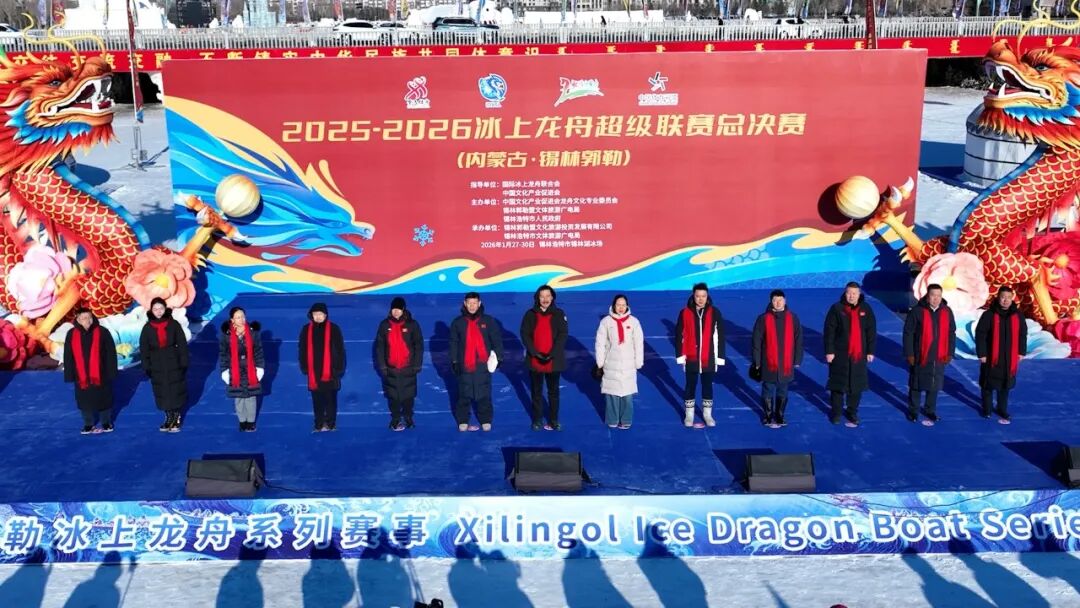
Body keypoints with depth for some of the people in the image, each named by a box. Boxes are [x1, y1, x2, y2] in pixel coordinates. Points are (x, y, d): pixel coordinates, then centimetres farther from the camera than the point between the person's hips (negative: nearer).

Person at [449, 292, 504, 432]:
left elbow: (497, 340, 5)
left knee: (484, 394, 4)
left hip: (483, 365, 0)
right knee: (464, 395, 4)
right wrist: (454, 361, 0)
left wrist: (498, 357, -2)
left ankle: (486, 421, 14)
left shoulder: (488, 321, 3)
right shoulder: (458, 323, 5)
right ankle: (463, 421, 13)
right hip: (465, 365, 0)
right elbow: (454, 343, 5)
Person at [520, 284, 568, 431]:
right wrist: (535, 353, -14)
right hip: (534, 360, 0)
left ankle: (554, 420, 18)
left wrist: (551, 354, -16)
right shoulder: (530, 314, 2)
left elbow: (563, 335, -6)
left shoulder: (559, 314, 1)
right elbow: (525, 335, -2)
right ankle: (537, 420, 18)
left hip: (554, 361, 0)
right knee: (537, 392, 9)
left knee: (554, 392, 9)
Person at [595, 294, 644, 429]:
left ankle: (626, 420, 13)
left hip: (628, 365, 0)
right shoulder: (606, 321, -3)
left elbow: (639, 343, 1)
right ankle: (612, 420, 16)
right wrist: (600, 362, -1)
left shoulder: (633, 321, -2)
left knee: (627, 393, 1)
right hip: (611, 364, 0)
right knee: (611, 392, 3)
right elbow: (600, 343, 0)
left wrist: (639, 362, 1)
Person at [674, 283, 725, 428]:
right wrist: (680, 355, -4)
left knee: (707, 386, 11)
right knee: (690, 386, 9)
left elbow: (720, 336, 1)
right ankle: (689, 415, 21)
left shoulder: (714, 313, -2)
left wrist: (720, 356, -2)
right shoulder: (685, 313, -3)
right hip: (691, 358, 0)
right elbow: (679, 336, 0)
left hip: (709, 358, 0)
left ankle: (707, 414, 24)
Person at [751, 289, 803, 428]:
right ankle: (768, 417, 16)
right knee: (768, 392, 5)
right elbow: (756, 341, -3)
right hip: (769, 364, -2)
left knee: (783, 392, 12)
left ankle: (779, 416, 25)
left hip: (786, 364, 2)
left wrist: (797, 360, 5)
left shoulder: (792, 318, 2)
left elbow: (798, 340, 7)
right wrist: (757, 361, -4)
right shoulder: (763, 319, -5)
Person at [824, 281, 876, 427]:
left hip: (859, 355, 2)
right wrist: (829, 351, -9)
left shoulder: (866, 309, 3)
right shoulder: (837, 309, -5)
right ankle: (836, 412, 16)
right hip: (840, 354, -2)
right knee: (838, 384, 3)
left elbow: (872, 332, 7)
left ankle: (852, 412, 23)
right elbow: (829, 331, -6)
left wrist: (870, 351, 5)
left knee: (857, 385, 7)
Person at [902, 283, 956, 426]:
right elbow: (908, 333, -9)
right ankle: (913, 411, 21)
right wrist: (909, 354, -11)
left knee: (934, 385, 11)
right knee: (917, 385, 8)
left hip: (939, 357, 3)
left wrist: (950, 353, 5)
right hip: (920, 356, -3)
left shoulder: (947, 311, 1)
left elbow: (951, 334, 9)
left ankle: (931, 411, 26)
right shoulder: (917, 311, -11)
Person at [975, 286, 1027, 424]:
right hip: (991, 357, -3)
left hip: (1010, 358, 3)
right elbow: (980, 334, -9)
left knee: (1005, 385, 12)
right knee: (988, 384, 7)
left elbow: (1023, 334, 11)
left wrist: (1021, 352, 9)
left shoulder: (1017, 315, 0)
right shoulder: (989, 315, -11)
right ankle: (987, 409, 22)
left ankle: (1002, 409, 25)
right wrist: (981, 353, -11)